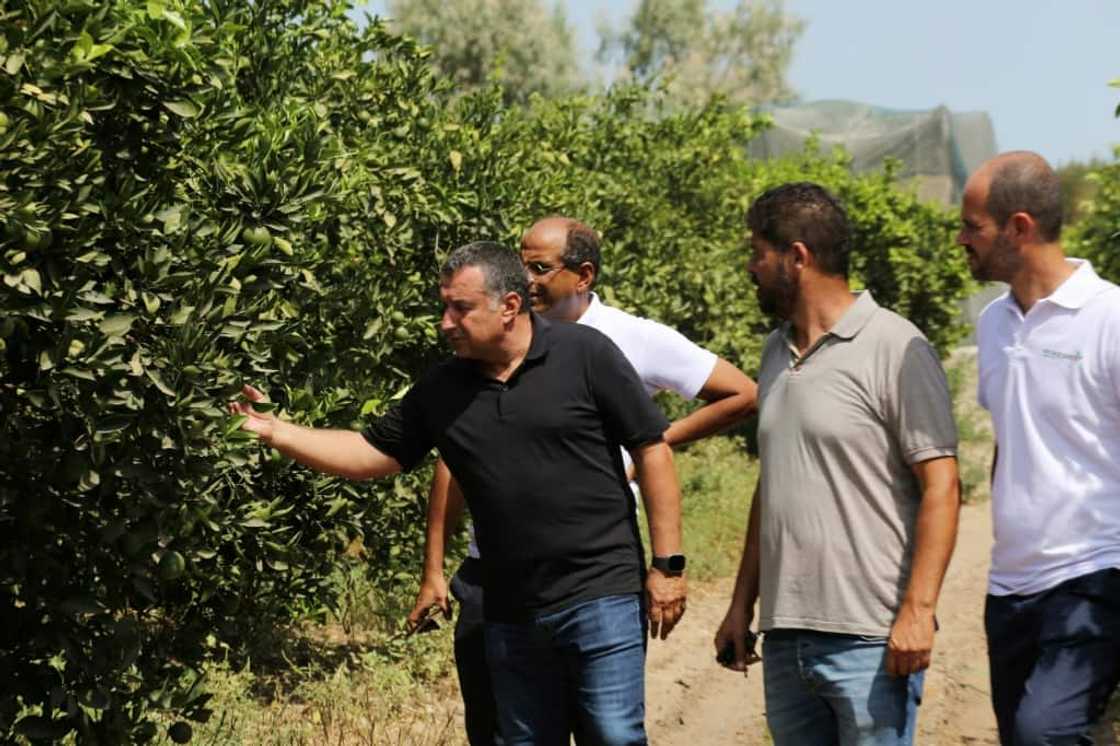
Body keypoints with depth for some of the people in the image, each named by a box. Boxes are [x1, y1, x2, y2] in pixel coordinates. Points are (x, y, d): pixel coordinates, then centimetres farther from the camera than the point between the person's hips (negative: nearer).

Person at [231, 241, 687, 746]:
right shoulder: (442, 390, 6)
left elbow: (651, 451, -6)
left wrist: (667, 566, -9)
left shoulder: (584, 354, -7)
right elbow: (371, 453, 11)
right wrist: (275, 431, 0)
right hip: (510, 613, 5)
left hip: (601, 596, -5)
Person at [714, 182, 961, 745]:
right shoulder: (777, 351, 16)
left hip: (871, 637, -7)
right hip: (784, 636, 7)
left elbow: (940, 486, -11)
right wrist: (742, 603, 19)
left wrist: (917, 609, -18)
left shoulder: (895, 349, -8)